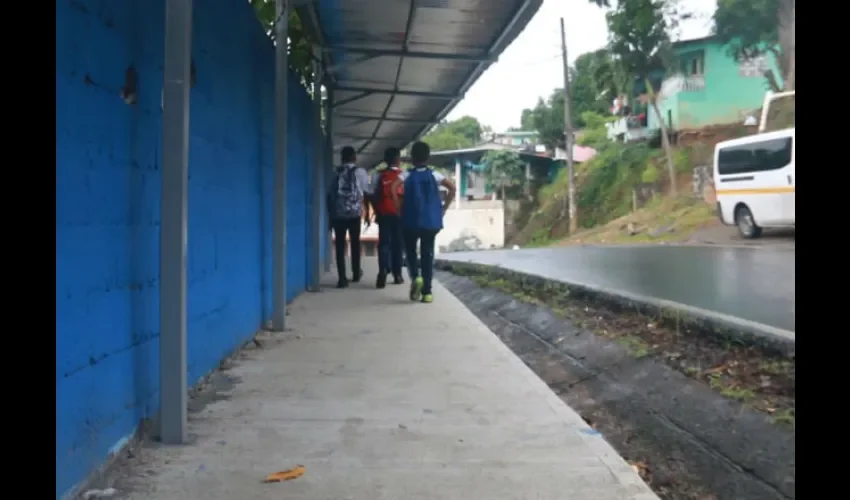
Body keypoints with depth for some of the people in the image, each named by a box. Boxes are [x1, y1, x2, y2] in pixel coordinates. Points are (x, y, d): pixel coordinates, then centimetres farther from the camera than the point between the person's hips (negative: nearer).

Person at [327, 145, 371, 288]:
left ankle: (342, 278, -4)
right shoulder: (360, 172, 6)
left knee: (339, 246, 3)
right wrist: (367, 213, 14)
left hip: (337, 213, 1)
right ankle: (356, 273, 30)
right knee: (355, 243, 17)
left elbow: (329, 195, 8)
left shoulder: (336, 173, 11)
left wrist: (330, 215, 15)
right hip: (354, 213, -1)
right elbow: (366, 194, 4)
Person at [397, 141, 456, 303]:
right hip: (431, 221, 1)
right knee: (427, 254, 6)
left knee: (411, 251, 17)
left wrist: (399, 207, -7)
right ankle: (427, 292, 4)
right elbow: (452, 188, -7)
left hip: (411, 220, -1)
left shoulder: (408, 174, -1)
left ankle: (415, 277, -9)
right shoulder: (434, 174, 3)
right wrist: (443, 208, 1)